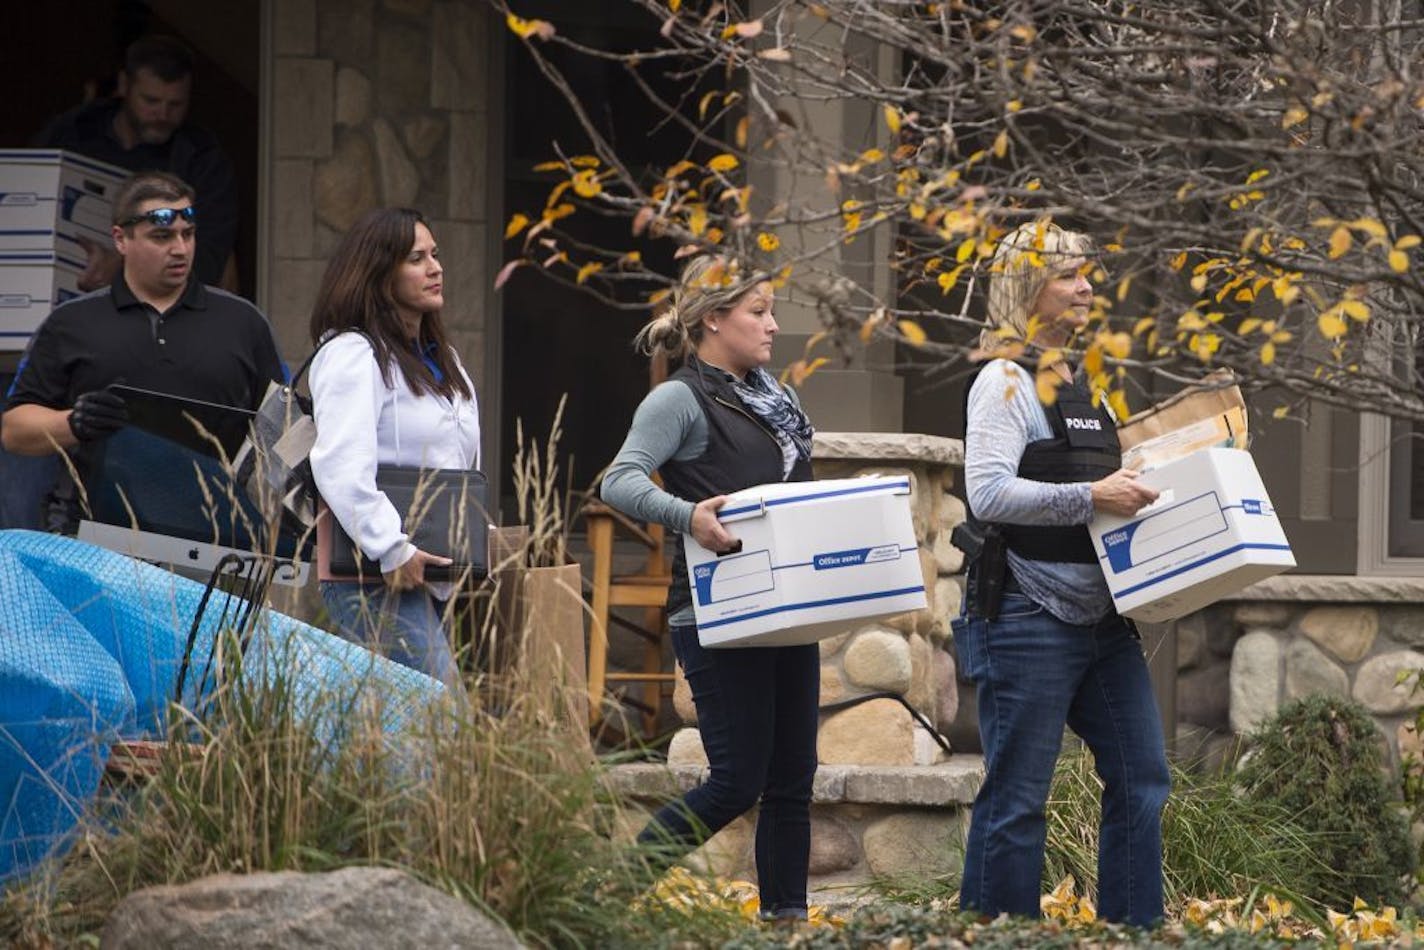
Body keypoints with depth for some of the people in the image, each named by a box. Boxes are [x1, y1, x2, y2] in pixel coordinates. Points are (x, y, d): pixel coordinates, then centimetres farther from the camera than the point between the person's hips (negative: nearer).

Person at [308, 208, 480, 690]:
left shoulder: (441, 360, 22)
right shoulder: (352, 355, -8)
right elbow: (339, 467, -19)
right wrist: (393, 551, -22)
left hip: (435, 578, 9)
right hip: (376, 580, -9)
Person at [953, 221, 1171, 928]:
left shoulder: (1083, 386, 17)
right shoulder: (1006, 381, -9)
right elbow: (988, 493, -20)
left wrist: (1131, 495, 9)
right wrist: (1091, 497, -25)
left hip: (1101, 619, 8)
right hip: (1030, 621, -8)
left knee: (1142, 781, 8)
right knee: (1016, 799, -4)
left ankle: (1133, 931, 15)